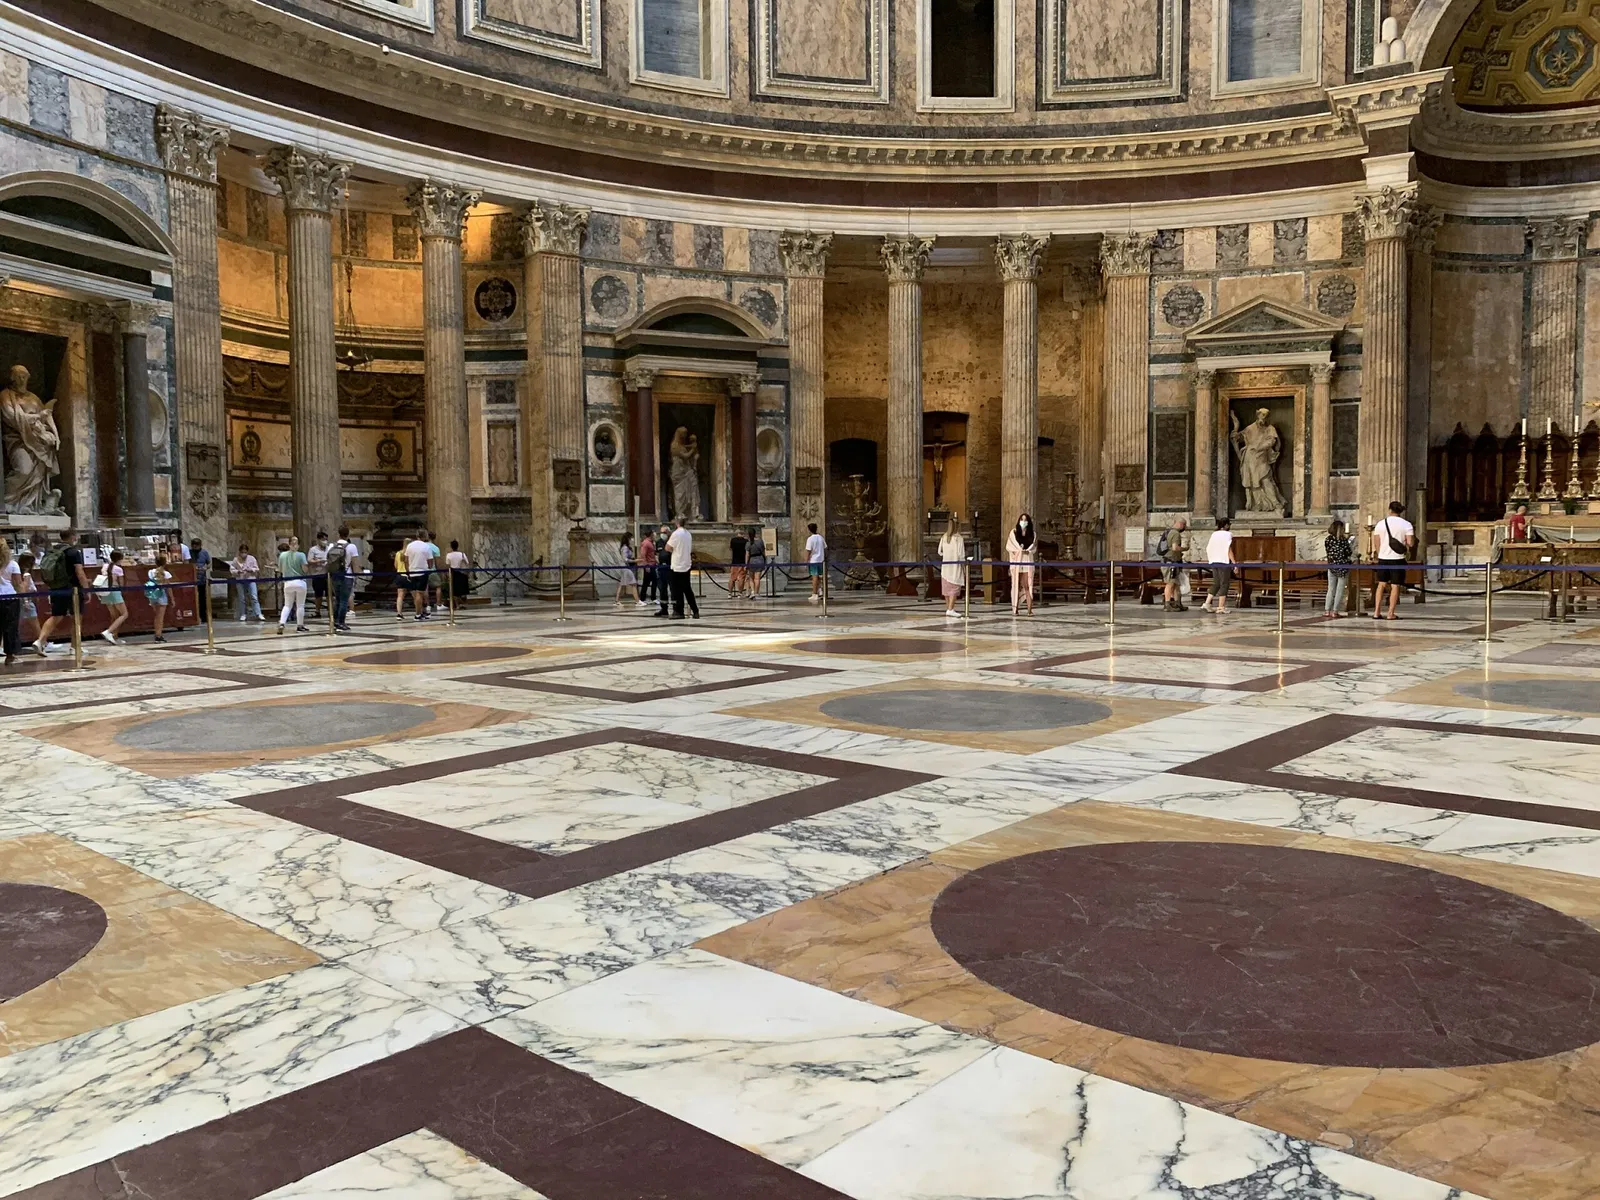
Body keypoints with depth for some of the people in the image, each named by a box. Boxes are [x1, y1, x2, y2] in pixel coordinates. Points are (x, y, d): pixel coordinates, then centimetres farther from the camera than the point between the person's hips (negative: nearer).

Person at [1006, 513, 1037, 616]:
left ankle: (1030, 609, -10)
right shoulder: (1013, 533, 8)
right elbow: (1009, 546, 3)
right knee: (1017, 585, -1)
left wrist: (1027, 551, -9)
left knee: (1028, 586, -7)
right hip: (1016, 561, -1)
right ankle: (1014, 609, 3)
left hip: (1028, 562, 1)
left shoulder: (1032, 534, 12)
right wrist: (1019, 550, -8)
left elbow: (1034, 548, 11)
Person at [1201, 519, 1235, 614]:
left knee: (1216, 584, 14)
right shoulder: (1227, 534, -8)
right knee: (1224, 584, 1)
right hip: (1224, 562, -6)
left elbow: (1208, 549, 10)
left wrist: (1210, 561, 18)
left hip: (1214, 562, 6)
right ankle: (1221, 607, 1)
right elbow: (1229, 550, -14)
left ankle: (1207, 603, 4)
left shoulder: (1214, 534, 11)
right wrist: (1234, 563, -11)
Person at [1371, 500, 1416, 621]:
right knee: (1395, 586, 3)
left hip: (1383, 558, 3)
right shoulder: (1406, 525, -5)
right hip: (1398, 559, -3)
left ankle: (1376, 612, 10)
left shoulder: (1380, 524, 1)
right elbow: (1410, 543, -10)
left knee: (1381, 584, 13)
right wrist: (1413, 534, 10)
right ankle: (1391, 614, 2)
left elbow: (1376, 543, 3)